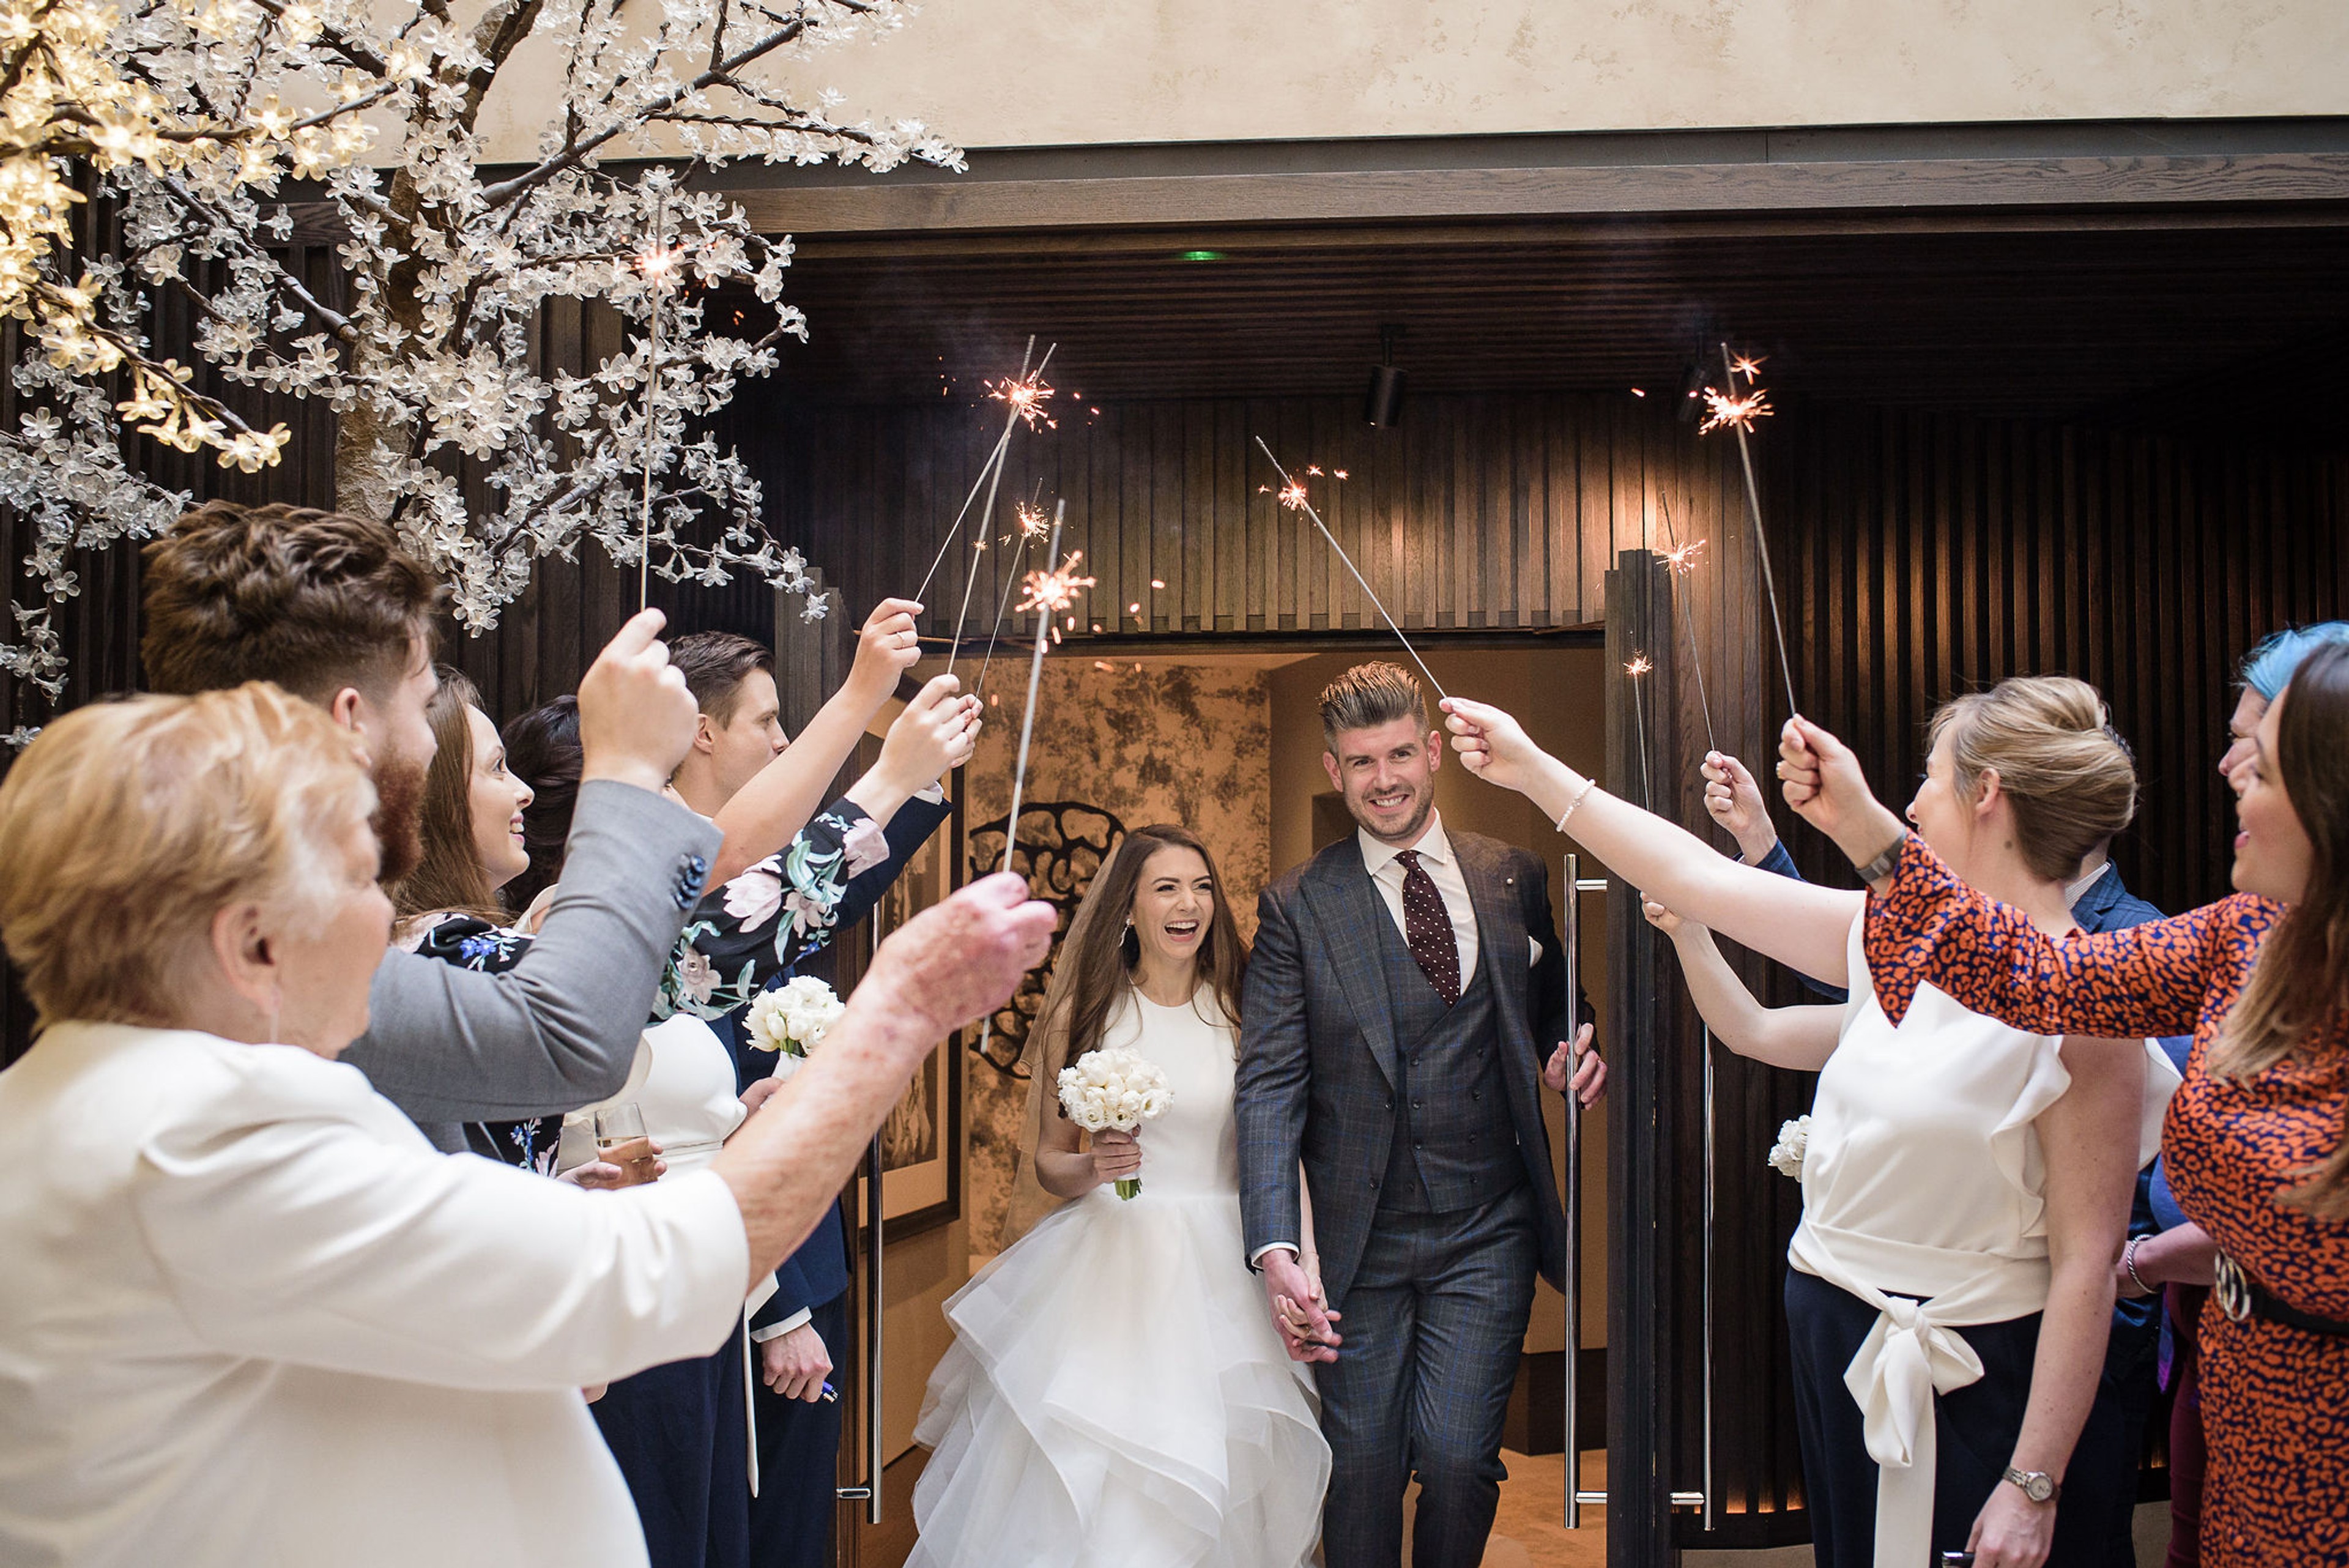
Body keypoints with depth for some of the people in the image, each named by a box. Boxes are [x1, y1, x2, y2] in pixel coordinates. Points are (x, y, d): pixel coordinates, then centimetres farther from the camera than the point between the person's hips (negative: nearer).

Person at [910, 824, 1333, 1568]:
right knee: (1080, 1485, 0)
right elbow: (1048, 1160, 7)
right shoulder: (1082, 1013, 1)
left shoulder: (1242, 1012, 0)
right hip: (1106, 1264, 0)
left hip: (1221, 1275, 0)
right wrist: (1091, 1169, -14)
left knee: (1214, 1473, 5)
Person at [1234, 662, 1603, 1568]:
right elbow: (1270, 1084, -7)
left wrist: (1573, 1053, -5)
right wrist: (1275, 1248, -18)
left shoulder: (1515, 879, 6)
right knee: (1361, 1464, 7)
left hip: (1489, 1230, 1)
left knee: (1457, 1454, -4)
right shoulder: (1297, 908, -1)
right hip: (1361, 1238, 0)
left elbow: (1554, 1010, 20)